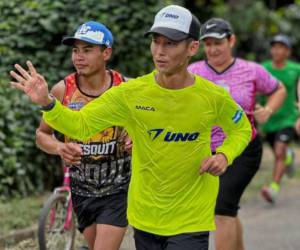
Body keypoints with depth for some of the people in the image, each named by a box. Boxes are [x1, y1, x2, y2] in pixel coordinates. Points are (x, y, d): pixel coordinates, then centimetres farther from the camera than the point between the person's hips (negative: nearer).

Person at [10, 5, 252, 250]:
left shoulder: (214, 97, -11)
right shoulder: (131, 94, -10)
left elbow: (242, 129, 8)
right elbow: (81, 125, -11)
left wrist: (224, 155, -12)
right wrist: (47, 102, -29)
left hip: (191, 222, -2)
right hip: (145, 218, 2)